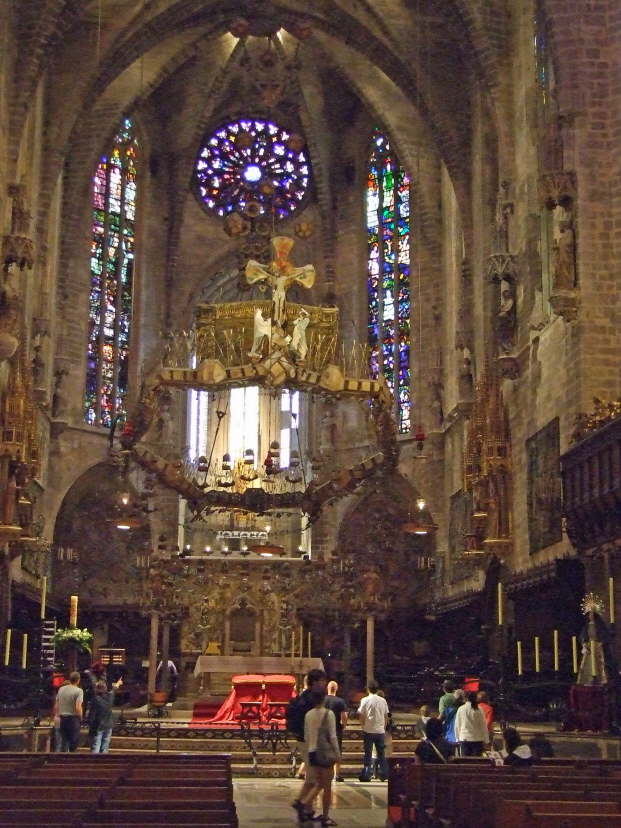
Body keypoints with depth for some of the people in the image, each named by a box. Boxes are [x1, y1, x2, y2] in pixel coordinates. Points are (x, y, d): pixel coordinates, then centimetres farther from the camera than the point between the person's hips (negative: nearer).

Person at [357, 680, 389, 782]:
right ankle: (384, 775, 14)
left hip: (368, 730, -3)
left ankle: (366, 775, 0)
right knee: (381, 753, 12)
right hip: (380, 731, 3)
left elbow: (361, 715, -6)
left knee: (368, 753, 3)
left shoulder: (365, 700, -7)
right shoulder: (383, 700, 3)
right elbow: (386, 716, 8)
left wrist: (363, 726, 8)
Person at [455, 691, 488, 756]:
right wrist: (485, 740, 7)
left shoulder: (461, 709, -2)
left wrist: (458, 738, 14)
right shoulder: (479, 710, -5)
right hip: (477, 739, -1)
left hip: (464, 739, 1)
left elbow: (457, 725, 4)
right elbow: (484, 725, -1)